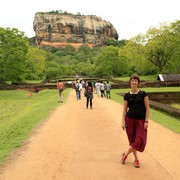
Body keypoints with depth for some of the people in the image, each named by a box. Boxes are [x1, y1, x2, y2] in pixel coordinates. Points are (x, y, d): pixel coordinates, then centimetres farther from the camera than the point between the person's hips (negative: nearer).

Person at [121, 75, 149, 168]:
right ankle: (136, 159, 24)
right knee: (132, 140, 7)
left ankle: (125, 154, 15)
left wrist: (146, 121, -8)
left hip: (141, 120, -1)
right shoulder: (127, 95, 2)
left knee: (139, 141, -6)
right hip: (130, 119, 1)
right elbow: (125, 109, 4)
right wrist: (123, 121, -4)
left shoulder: (143, 94, -2)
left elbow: (147, 108, -2)